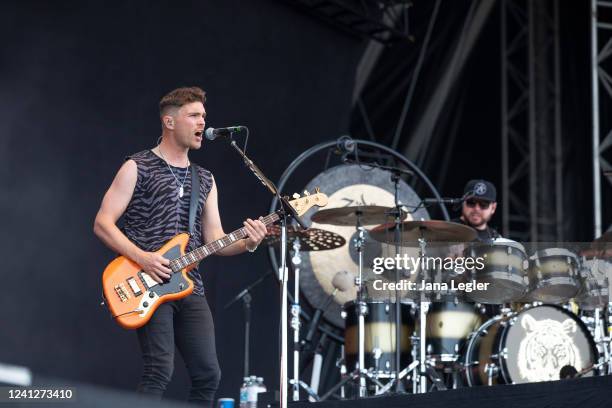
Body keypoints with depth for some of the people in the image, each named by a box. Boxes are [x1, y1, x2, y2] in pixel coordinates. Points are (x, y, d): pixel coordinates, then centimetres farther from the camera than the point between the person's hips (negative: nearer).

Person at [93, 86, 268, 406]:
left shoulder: (205, 180, 19)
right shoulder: (137, 169, 0)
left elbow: (214, 239, 14)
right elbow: (102, 223, -5)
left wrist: (245, 244, -7)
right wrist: (142, 257, -17)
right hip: (149, 284, -6)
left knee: (208, 374, 1)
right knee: (160, 370, -17)